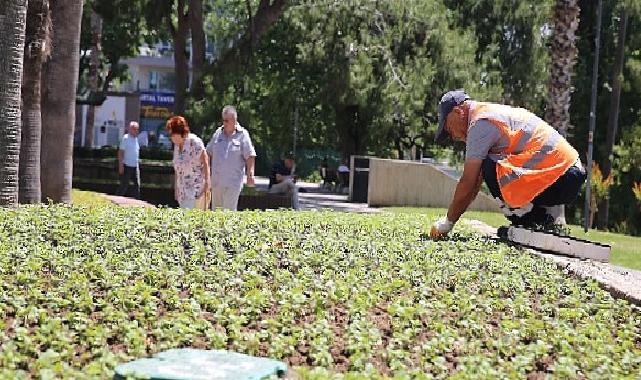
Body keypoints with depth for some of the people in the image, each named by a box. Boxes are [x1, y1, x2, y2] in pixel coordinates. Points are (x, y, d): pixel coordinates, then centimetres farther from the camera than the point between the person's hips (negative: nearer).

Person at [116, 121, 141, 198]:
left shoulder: (136, 138, 13)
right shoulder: (125, 138, -9)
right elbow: (120, 152, -11)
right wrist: (121, 165, -17)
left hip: (135, 166, 7)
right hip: (127, 166, -7)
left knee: (137, 185, 3)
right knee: (124, 186, -2)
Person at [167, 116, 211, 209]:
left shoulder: (194, 142, -11)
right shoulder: (176, 146, 12)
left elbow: (205, 162, -12)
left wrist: (207, 181, -17)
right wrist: (176, 187, 18)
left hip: (196, 188, -8)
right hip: (183, 189, 8)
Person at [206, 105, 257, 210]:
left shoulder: (242, 135, -3)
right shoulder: (218, 133, 10)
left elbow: (250, 156, -4)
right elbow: (209, 153, 18)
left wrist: (250, 175, -11)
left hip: (233, 182, -5)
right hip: (216, 180, 5)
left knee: (229, 210, -8)